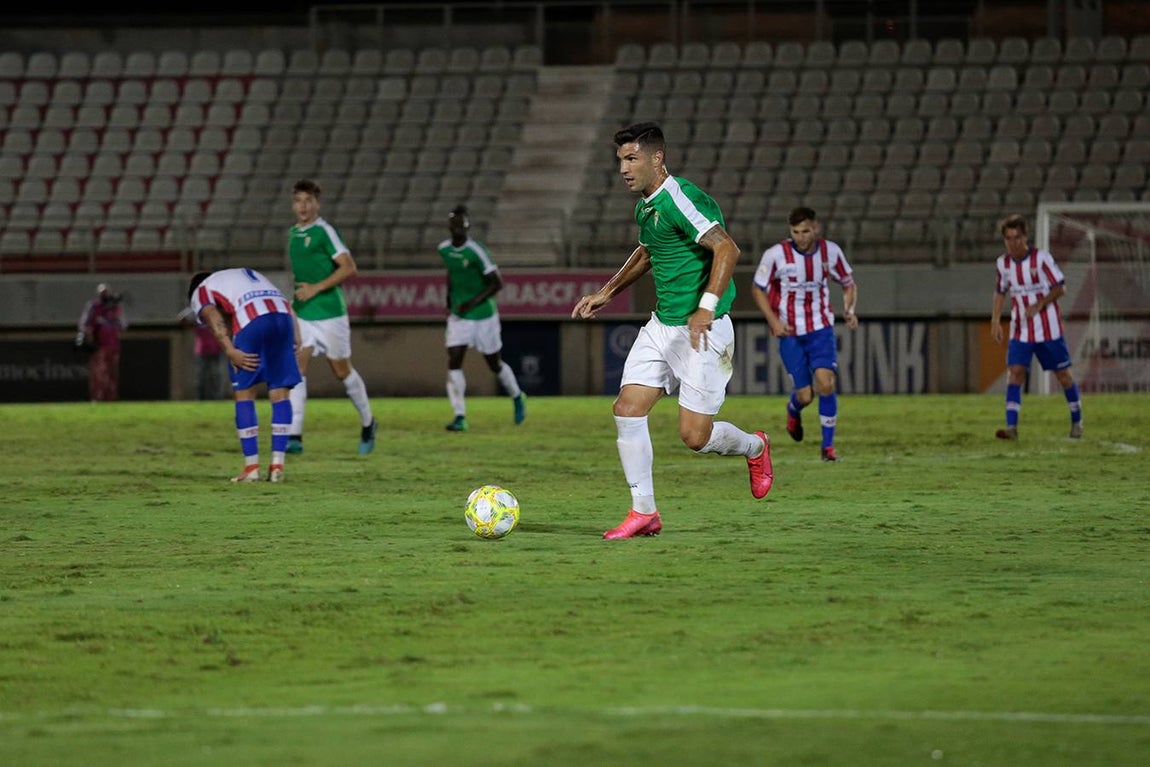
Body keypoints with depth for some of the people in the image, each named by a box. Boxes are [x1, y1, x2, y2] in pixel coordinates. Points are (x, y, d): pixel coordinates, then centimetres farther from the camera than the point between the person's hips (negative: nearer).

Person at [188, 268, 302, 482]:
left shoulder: (200, 292, 24)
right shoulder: (249, 274, 41)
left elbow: (213, 317, 0)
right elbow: (286, 304, 26)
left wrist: (230, 352, -9)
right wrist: (296, 337, 16)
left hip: (251, 320, -4)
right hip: (283, 316, 4)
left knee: (244, 393, 8)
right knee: (280, 392, 11)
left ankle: (251, 466, 6)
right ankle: (277, 465, 8)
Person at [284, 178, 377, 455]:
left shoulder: (324, 231, -11)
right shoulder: (294, 233, 11)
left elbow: (348, 268, -17)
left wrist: (315, 288, -19)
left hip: (329, 313, -6)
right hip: (301, 315, 6)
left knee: (342, 370, 6)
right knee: (297, 368, -9)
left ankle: (367, 423, 28)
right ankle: (294, 436, -15)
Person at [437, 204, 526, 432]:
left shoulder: (476, 250, -19)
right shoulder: (444, 249, 0)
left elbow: (497, 283, -17)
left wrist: (473, 303, -26)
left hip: (484, 316, -4)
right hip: (458, 316, 4)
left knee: (495, 364, 10)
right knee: (453, 363, -12)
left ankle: (517, 398, 38)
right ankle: (460, 417, -12)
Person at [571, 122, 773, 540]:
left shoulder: (681, 200, -19)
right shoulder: (645, 207, 11)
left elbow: (726, 248, -29)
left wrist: (706, 307, -37)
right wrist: (606, 292, 29)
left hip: (702, 330, -9)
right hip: (662, 325, 9)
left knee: (694, 436, -6)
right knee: (627, 410, -4)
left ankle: (754, 447, 27)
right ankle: (644, 512, 4)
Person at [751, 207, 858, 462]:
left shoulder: (830, 252, -5)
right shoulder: (775, 255, -13)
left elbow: (849, 284, 11)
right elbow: (758, 289, 0)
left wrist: (849, 310, -8)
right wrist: (773, 320, -13)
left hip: (821, 328, 1)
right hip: (790, 333, -1)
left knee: (825, 383, -18)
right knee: (805, 395, -3)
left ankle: (828, 445, -4)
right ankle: (793, 411, 37)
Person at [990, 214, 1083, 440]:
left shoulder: (1041, 258, -12)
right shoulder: (1003, 263, 2)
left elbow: (1060, 288, -9)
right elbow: (1000, 292, 17)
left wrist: (1039, 305, -21)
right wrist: (995, 321, 8)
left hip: (1048, 329, -3)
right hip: (1020, 330, 3)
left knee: (1063, 374, 6)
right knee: (1015, 372, -13)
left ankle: (1076, 422, 23)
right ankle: (1011, 427, -18)